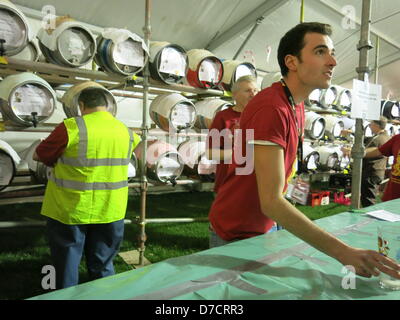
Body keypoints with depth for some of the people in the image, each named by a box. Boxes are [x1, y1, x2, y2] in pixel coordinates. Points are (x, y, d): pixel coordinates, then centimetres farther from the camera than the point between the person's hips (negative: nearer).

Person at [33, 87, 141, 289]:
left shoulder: (72, 127, -14)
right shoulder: (126, 131, 1)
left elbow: (38, 156, -4)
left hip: (71, 211, -4)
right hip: (110, 211, 4)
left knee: (67, 265, 14)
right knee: (102, 267, 20)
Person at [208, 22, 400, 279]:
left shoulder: (297, 106, 4)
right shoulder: (271, 108, -27)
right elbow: (271, 201, -31)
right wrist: (344, 252, -32)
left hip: (265, 226, 8)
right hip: (235, 233, -8)